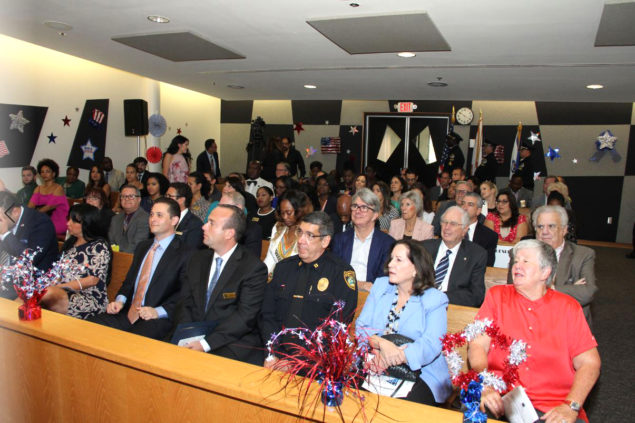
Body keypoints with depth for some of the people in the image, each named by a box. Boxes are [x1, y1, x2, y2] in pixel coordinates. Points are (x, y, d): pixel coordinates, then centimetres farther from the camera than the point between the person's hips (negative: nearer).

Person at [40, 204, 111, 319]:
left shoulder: (99, 246, -4)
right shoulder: (70, 242, 19)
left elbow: (93, 280, -12)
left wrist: (58, 287, -16)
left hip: (91, 299, -6)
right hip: (65, 292, 6)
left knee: (49, 293, -33)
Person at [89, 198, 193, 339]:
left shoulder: (185, 254, -5)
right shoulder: (142, 246, 21)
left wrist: (158, 311, -21)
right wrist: (120, 300, 4)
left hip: (158, 320, -7)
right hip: (128, 313, 7)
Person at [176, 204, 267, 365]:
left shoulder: (254, 268, -9)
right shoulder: (198, 259, 12)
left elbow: (245, 316, -15)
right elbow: (186, 303, 9)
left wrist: (206, 343, -20)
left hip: (231, 344, -6)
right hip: (193, 339, 6)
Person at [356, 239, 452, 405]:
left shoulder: (435, 299, -2)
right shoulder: (380, 285, 10)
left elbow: (431, 345, -15)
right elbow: (361, 326, 3)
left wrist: (390, 358, -28)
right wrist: (382, 344, -20)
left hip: (420, 372, -3)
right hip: (376, 368, 3)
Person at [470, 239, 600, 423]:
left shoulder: (568, 307, 11)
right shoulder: (497, 296, 10)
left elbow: (589, 363, 5)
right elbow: (477, 346, 2)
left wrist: (570, 406, -10)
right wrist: (485, 387, -14)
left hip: (553, 406, 1)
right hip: (501, 400, -1)